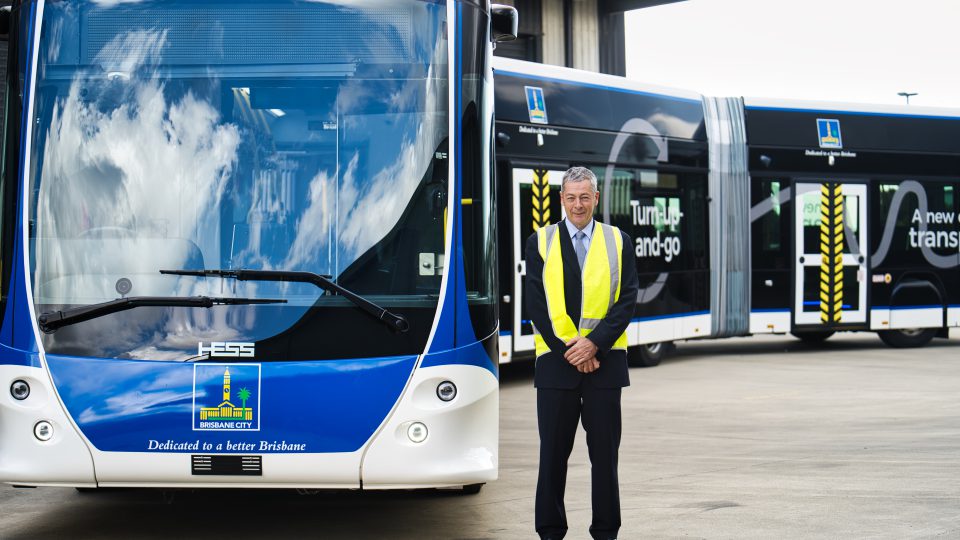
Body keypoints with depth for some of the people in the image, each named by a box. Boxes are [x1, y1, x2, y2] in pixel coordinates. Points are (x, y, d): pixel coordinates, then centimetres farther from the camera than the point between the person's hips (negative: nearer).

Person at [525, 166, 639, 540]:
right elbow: (536, 304, -1)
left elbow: (627, 300, 0)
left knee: (605, 452, 3)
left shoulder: (619, 242, 7)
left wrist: (594, 343, -12)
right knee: (553, 452, 4)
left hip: (604, 360, 0)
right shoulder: (539, 242, 6)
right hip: (555, 360, 0)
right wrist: (567, 349, -10)